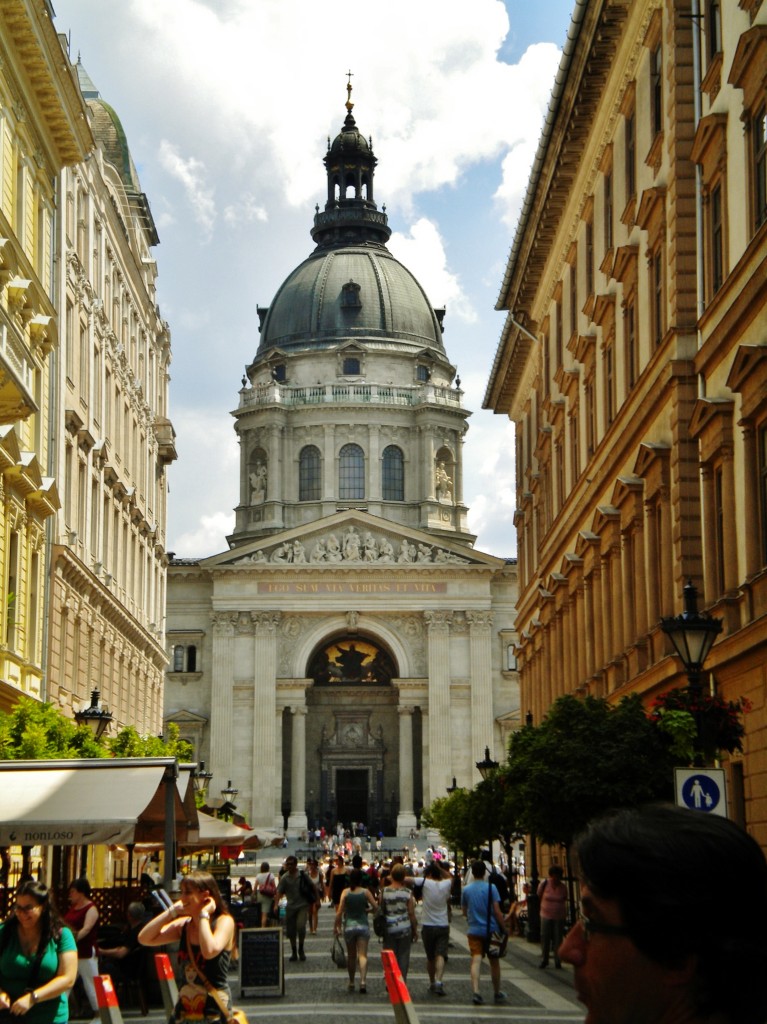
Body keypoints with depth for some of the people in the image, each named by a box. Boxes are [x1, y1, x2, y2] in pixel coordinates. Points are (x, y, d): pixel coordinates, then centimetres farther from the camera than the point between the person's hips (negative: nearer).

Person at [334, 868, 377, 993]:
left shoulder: (345, 892, -4)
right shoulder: (365, 892, -5)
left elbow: (339, 911, -6)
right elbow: (375, 907, -7)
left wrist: (336, 926, 3)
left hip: (349, 925, 1)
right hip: (363, 925, -1)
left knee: (351, 955, 14)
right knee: (362, 955, -4)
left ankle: (351, 983, 22)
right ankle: (363, 981, -22)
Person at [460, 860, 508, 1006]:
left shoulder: (466, 889, 1)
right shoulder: (491, 888, -9)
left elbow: (464, 910, 12)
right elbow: (497, 911, -11)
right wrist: (504, 928, -3)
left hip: (474, 930, 1)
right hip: (491, 929, -1)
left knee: (476, 961, -4)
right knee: (494, 962, 12)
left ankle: (475, 991, -20)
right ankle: (497, 993, 23)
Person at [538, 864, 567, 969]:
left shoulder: (563, 887, -3)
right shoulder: (544, 884, -5)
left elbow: (565, 900, 10)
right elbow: (539, 897, 9)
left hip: (559, 917, 0)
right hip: (546, 916, 0)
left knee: (558, 939, 3)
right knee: (545, 938, 3)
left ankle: (558, 961, 11)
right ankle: (544, 960, 14)